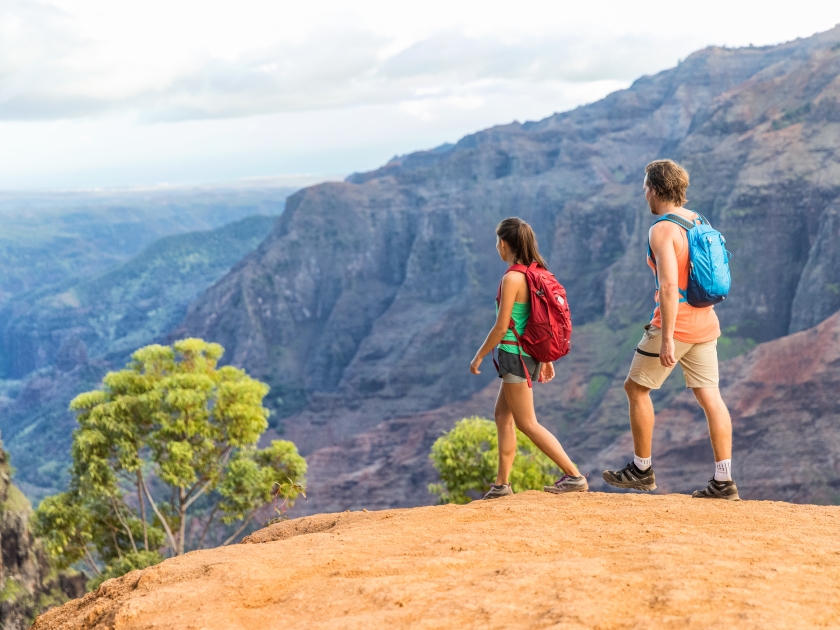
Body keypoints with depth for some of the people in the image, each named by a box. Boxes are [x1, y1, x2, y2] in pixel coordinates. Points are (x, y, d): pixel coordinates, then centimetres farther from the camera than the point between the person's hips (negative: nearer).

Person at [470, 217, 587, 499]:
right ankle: (501, 484, 21)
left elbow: (501, 327, -17)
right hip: (531, 353, 9)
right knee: (502, 414, 17)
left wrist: (479, 356, -6)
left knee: (527, 423, -1)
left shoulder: (512, 278, -18)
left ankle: (574, 476, -3)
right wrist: (547, 359, 17)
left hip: (515, 354, -9)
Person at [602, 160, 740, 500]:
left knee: (636, 388, 9)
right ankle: (724, 481, 4)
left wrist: (667, 339, -25)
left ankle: (641, 469, 17)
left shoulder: (662, 230, -16)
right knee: (710, 396, 5)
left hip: (674, 324, -8)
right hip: (705, 322, 8)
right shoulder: (700, 223, 10)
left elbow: (669, 286, -25)